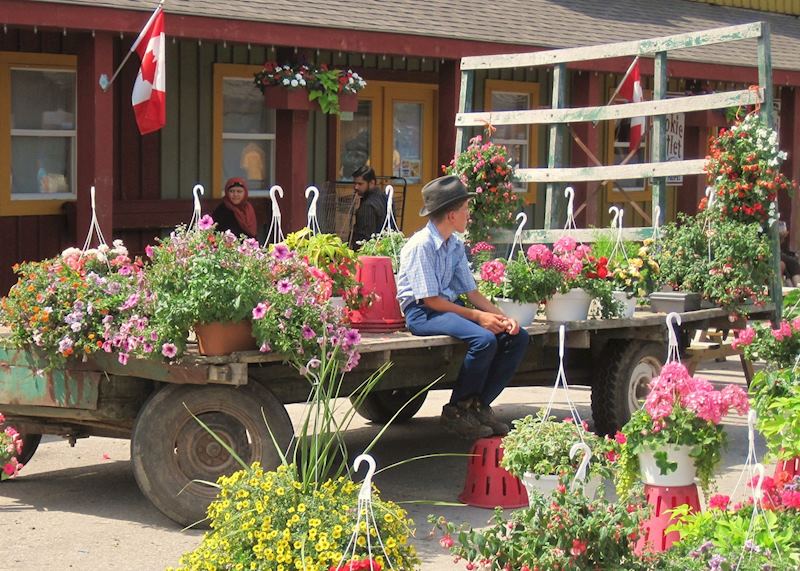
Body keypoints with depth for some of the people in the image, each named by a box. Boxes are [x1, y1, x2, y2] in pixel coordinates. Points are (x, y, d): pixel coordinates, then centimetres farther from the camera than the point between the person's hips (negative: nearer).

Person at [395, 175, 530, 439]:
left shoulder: (455, 245, 12)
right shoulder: (422, 245, -14)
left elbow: (472, 292, 13)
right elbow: (430, 300, -17)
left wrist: (502, 317, -3)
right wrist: (477, 316, -18)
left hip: (450, 307, 9)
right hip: (422, 313, -9)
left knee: (517, 337, -4)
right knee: (484, 339, -31)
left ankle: (478, 405, -1)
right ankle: (457, 411, -15)